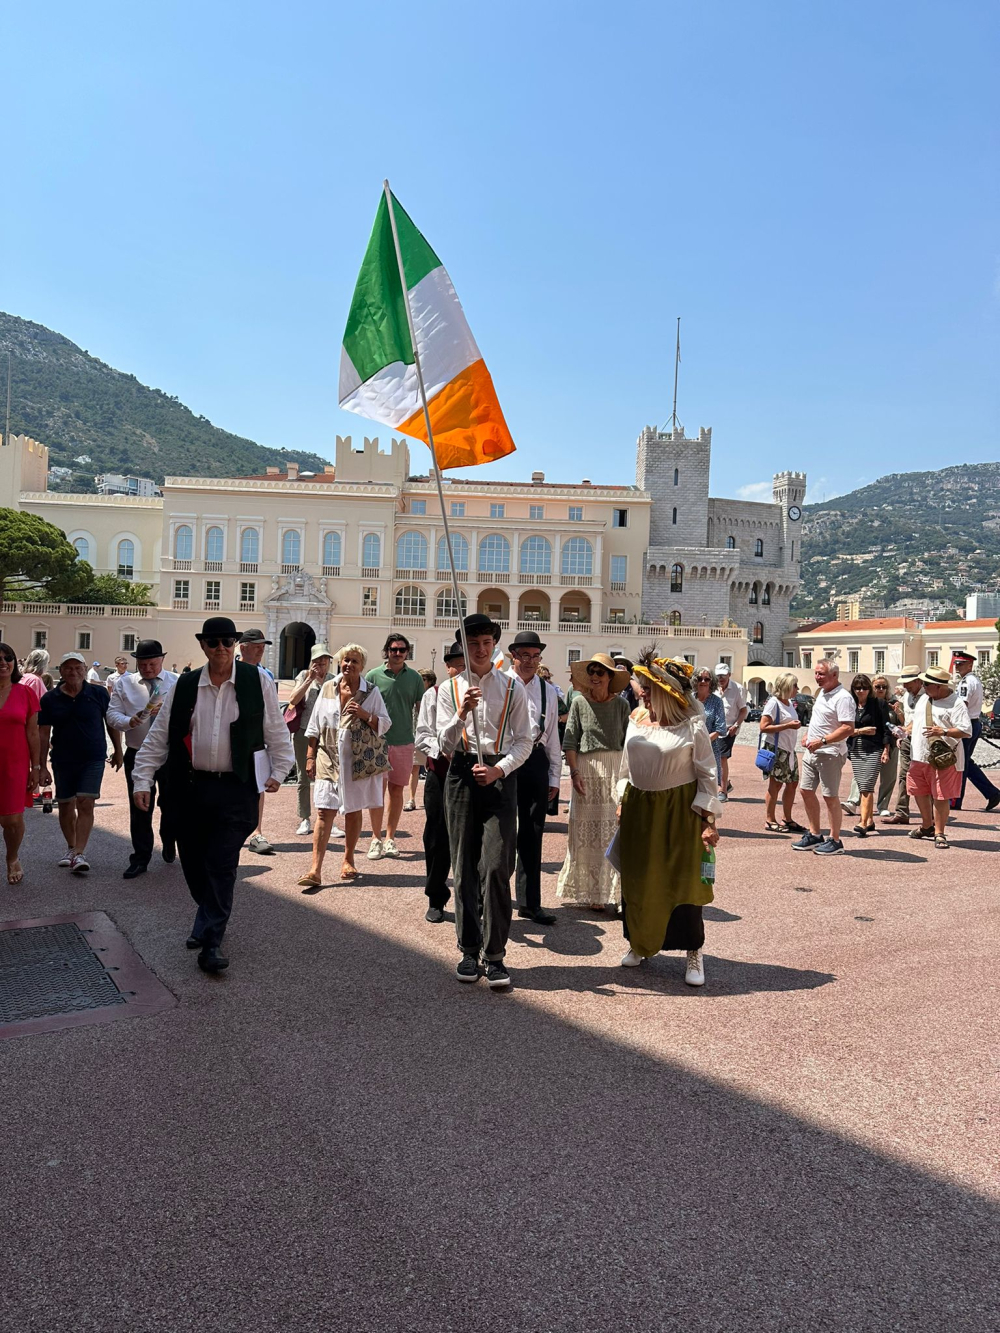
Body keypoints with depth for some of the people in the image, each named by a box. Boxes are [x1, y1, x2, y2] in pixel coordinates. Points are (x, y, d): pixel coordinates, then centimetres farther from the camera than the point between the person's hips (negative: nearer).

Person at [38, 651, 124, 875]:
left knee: (85, 804, -10)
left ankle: (79, 854, -10)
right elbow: (43, 733, 1)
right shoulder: (50, 699, -2)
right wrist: (42, 766, -1)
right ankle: (71, 847, 30)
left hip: (93, 758, -2)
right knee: (65, 806, 11)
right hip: (62, 761, 2)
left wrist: (118, 751, 8)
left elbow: (111, 722, 5)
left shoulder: (98, 693, -5)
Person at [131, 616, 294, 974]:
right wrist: (142, 779, 0)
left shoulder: (257, 681, -2)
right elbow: (158, 736, 6)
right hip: (188, 787, 3)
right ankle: (210, 919, 38)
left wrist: (278, 771, -2)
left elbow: (276, 731, 3)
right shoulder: (184, 686, 4)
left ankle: (211, 942, 3)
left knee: (222, 864, -5)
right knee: (193, 862, 13)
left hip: (235, 788, -3)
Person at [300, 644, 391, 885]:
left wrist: (365, 715, -16)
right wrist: (310, 756, 6)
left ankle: (348, 862, 25)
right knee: (324, 813, -6)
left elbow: (385, 724, 1)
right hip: (329, 759, 1)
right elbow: (314, 726, 10)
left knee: (354, 811, 10)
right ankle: (315, 870, -8)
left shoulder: (371, 692, 0)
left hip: (358, 761, 0)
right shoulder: (328, 688, 6)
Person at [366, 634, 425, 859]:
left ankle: (390, 838, 20)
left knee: (397, 790, 10)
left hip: (404, 742, 2)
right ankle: (376, 839, 8)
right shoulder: (374, 675, -2)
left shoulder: (414, 677, 4)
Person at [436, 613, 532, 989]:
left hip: (500, 777, -1)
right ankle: (469, 951, 17)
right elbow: (445, 744, 2)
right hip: (462, 775, 2)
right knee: (464, 868, 6)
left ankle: (495, 955, 0)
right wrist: (462, 714, -16)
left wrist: (499, 769, -12)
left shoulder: (512, 688, 6)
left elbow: (524, 741, 4)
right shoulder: (450, 689, 8)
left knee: (496, 866, -10)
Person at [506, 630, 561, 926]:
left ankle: (529, 902, 19)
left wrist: (554, 777, 13)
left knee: (532, 835, 9)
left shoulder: (548, 692, 12)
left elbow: (553, 736, 16)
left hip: (536, 761, 4)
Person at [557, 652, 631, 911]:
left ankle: (612, 889, 11)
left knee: (615, 830, 0)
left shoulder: (621, 704, 2)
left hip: (616, 769, 1)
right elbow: (570, 741, 0)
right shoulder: (579, 702, 0)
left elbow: (628, 742, 4)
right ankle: (589, 891, 15)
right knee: (586, 831, 5)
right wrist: (574, 772, -7)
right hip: (587, 769, 0)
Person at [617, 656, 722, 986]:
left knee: (682, 882, 0)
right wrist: (622, 804, 11)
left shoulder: (692, 726, -10)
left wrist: (708, 820, -12)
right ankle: (639, 943, 29)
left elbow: (707, 776, -8)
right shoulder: (636, 722, 5)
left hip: (678, 813, -5)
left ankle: (693, 953, 16)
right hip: (638, 811, 5)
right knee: (636, 881, 11)